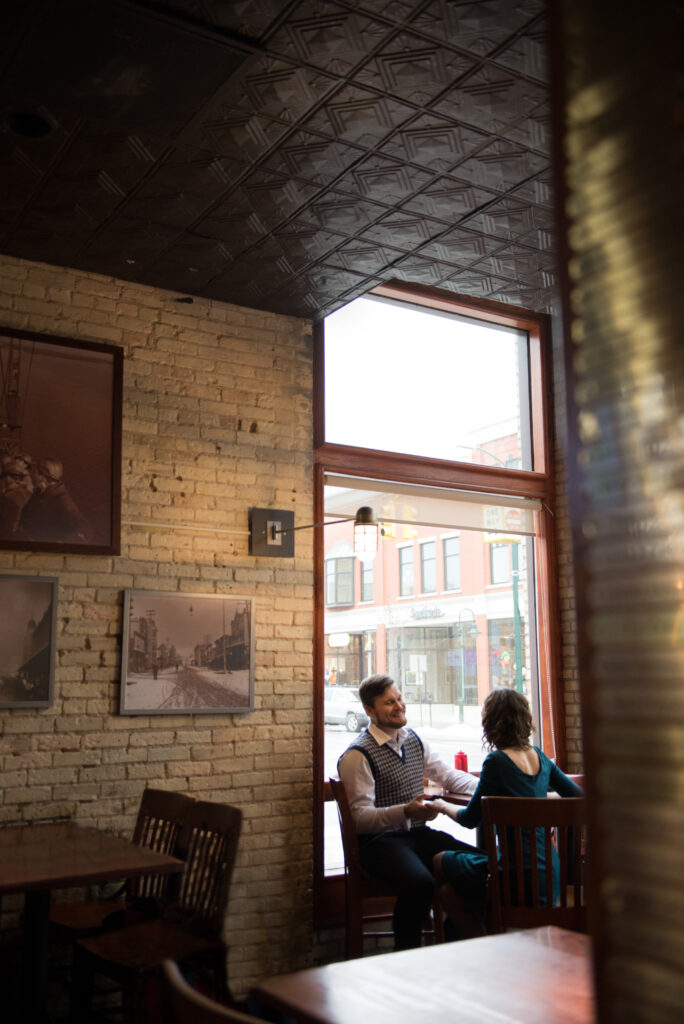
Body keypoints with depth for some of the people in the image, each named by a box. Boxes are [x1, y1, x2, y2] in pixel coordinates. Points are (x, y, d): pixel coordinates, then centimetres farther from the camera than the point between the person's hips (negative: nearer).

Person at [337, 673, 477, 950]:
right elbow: (360, 817, -15)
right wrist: (406, 812, -30)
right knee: (420, 883, -35)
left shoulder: (414, 740, 13)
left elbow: (449, 776, 18)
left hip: (419, 834, 7)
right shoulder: (357, 755, -11)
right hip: (379, 841, -7)